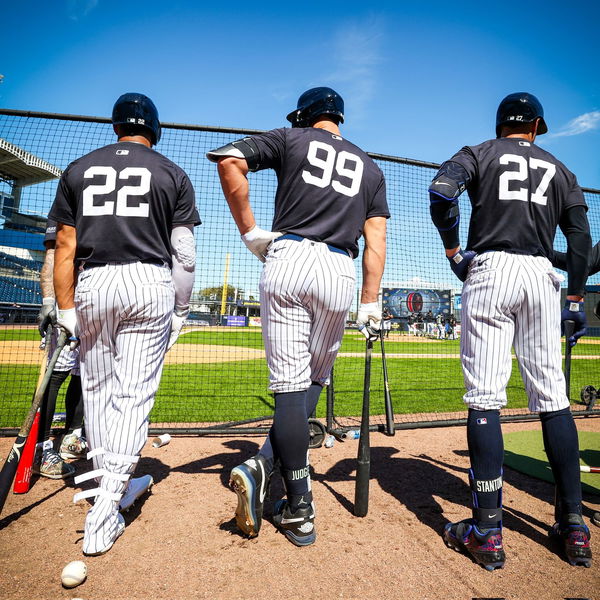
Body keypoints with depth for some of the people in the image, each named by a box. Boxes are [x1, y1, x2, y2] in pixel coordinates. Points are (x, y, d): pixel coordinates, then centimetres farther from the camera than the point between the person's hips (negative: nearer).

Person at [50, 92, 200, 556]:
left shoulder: (79, 170, 13)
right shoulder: (172, 174, 8)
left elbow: (65, 247, 6)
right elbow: (184, 255, -1)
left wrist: (65, 309, 7)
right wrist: (181, 311, 6)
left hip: (92, 284, 2)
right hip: (149, 282, -1)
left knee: (97, 390, 15)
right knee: (134, 392, 0)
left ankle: (114, 488, 26)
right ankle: (105, 512, -1)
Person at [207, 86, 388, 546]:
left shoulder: (291, 139, 16)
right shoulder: (370, 167, 23)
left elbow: (228, 159, -1)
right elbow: (375, 240, 11)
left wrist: (250, 230, 3)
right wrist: (371, 305, 8)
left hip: (287, 260, -2)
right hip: (339, 272, 3)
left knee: (291, 383, -2)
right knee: (316, 379, 17)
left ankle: (300, 513, 0)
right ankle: (265, 465, 5)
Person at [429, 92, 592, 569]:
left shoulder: (479, 153, 15)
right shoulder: (559, 169, 23)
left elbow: (442, 189, -9)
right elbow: (580, 238, 12)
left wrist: (452, 250, -1)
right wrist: (576, 301, 13)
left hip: (490, 270, -3)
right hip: (541, 275, 4)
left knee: (485, 396, -8)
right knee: (552, 395, 6)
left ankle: (487, 533, -5)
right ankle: (574, 526, 12)